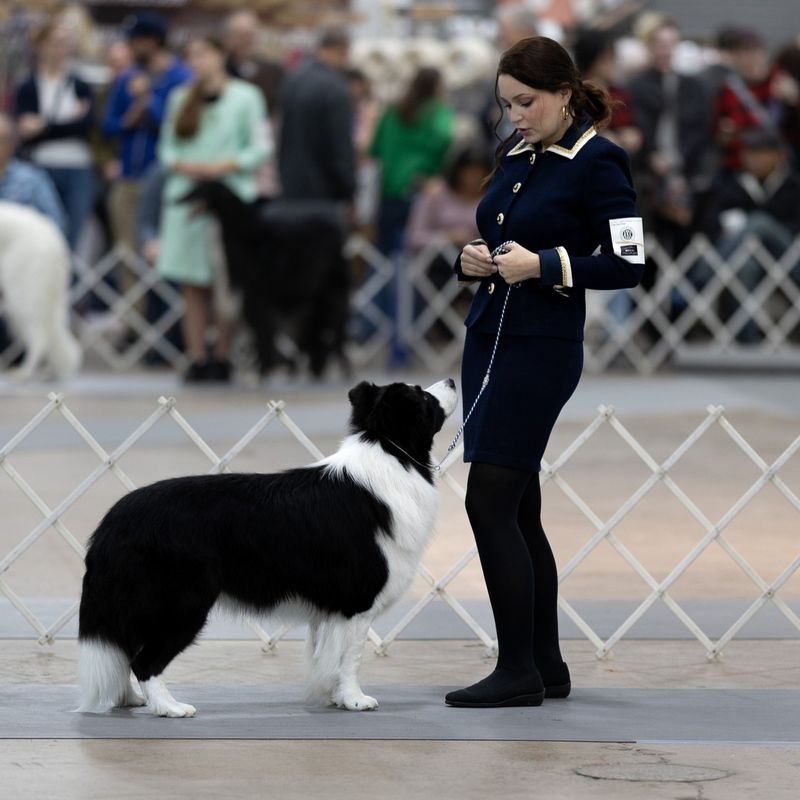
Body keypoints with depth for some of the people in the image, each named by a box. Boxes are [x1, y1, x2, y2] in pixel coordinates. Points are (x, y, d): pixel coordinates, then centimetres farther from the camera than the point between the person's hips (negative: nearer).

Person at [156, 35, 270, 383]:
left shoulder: (246, 96, 2)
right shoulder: (180, 99, 13)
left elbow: (259, 148, 0)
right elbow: (167, 146, 15)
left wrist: (224, 166, -13)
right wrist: (183, 165, -6)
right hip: (186, 197, 3)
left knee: (225, 283, -4)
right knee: (192, 286, 1)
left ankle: (222, 358, 0)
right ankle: (197, 359, 3)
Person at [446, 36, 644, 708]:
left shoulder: (597, 163, -10)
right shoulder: (514, 153, 12)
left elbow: (628, 266, -13)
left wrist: (543, 265, -21)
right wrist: (473, 260, -1)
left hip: (542, 349, -8)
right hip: (487, 337, 8)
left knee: (490, 502, -11)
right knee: (518, 510, 9)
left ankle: (518, 672, -6)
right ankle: (546, 666, 16)